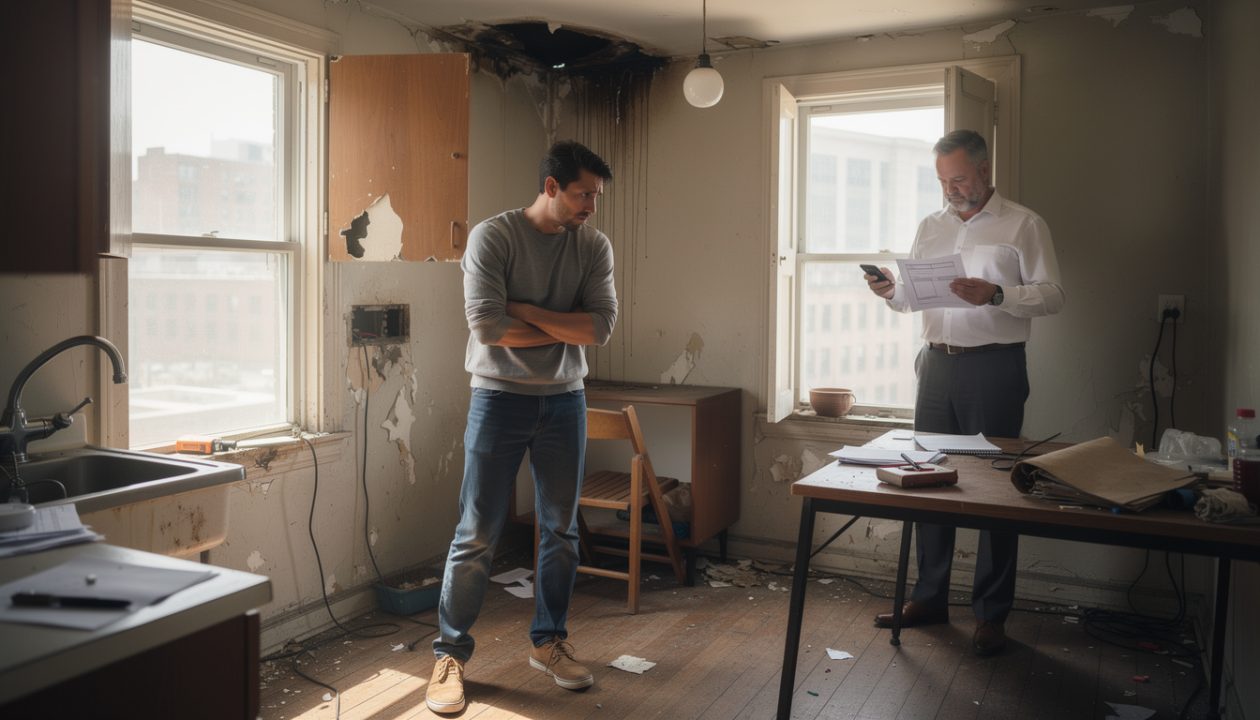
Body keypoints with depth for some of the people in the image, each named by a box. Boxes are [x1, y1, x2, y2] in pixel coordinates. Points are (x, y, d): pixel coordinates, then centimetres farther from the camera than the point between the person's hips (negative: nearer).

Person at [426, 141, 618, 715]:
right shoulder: (492, 236, -9)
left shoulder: (595, 246, 2)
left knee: (561, 531, 12)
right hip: (500, 398, -4)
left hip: (564, 402, 4)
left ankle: (548, 641, 29)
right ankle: (450, 654, 15)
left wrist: (527, 312, -14)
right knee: (476, 536, 1)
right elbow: (487, 325, -19)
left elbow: (600, 327, -9)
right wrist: (561, 330, -10)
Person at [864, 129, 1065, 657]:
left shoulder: (1023, 225, 0)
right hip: (937, 364, 5)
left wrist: (995, 295, -22)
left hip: (995, 366, -5)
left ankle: (991, 614, 12)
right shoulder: (931, 227, 14)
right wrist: (890, 291, -5)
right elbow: (912, 297, 16)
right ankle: (929, 598, 21)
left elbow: (1051, 294, -7)